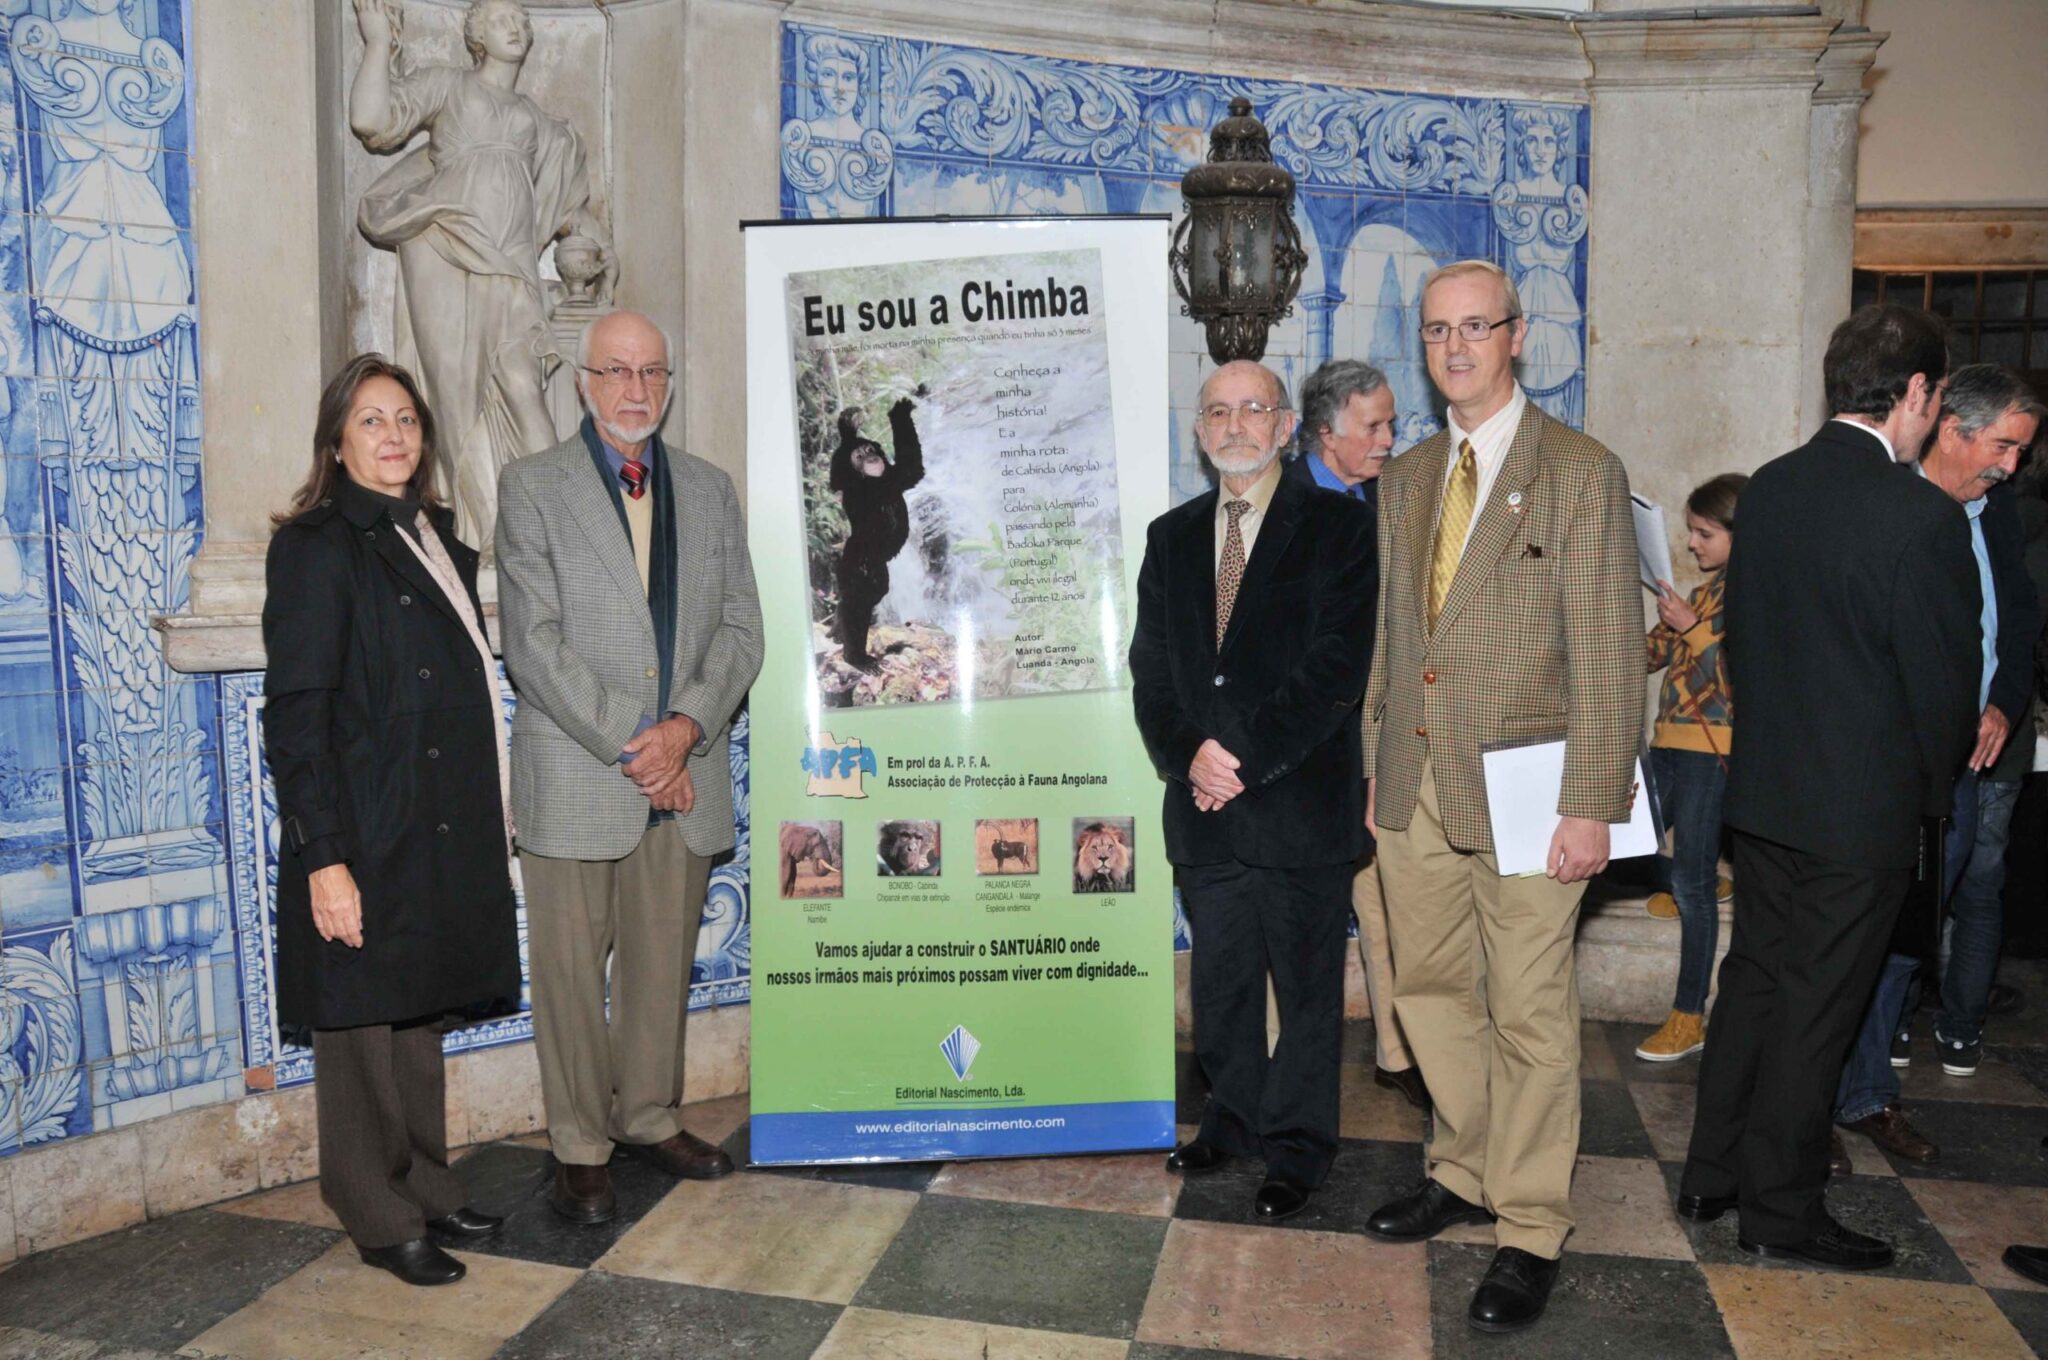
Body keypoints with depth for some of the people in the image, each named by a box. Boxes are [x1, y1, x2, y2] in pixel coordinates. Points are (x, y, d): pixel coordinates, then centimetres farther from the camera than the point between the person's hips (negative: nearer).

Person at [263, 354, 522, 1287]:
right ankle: (381, 1221, 19)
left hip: (442, 835, 7)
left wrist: (492, 819, 14)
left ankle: (424, 1189, 30)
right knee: (364, 1029, 5)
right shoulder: (317, 547, -9)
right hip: (366, 840, -7)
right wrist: (324, 857, -19)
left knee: (420, 1015, 17)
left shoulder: (437, 539, 13)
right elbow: (295, 715, -14)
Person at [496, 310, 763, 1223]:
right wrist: (627, 745, -13)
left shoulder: (710, 490, 12)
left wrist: (685, 728, -9)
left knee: (663, 961, 13)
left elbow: (740, 628, 6)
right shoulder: (530, 486, 1)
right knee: (571, 968, 4)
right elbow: (533, 642, -8)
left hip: (684, 772, 4)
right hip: (574, 777, -3)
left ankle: (651, 1117, 30)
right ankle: (580, 1147, 19)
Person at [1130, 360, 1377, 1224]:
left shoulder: (1336, 526, -3)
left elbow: (1336, 667, -12)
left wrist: (1246, 759, -16)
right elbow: (1151, 668, 8)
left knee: (1306, 983, 8)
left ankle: (1296, 1146, 25)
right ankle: (1234, 1118, 35)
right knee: (1219, 982, 15)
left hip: (1299, 804, -4)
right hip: (1204, 811, 4)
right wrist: (1188, 757, -9)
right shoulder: (1171, 536, 12)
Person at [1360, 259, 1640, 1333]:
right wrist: (1375, 768, 12)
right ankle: (1465, 1173, 36)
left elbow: (1608, 652, -9)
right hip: (1415, 788, 6)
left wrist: (1593, 805, -13)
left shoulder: (1582, 472, -5)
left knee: (1530, 1012, 4)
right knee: (1429, 990, 15)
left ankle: (1531, 1230, 21)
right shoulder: (1404, 478, 12)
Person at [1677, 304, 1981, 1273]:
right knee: (1816, 1005, 6)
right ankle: (1780, 1210, 21)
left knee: (1754, 975, 18)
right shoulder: (1922, 516, -19)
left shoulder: (1768, 488, 1)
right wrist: (1933, 788, 5)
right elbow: (1946, 682, -13)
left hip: (1761, 789, 6)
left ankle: (1711, 1172, 29)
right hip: (1862, 804, -6)